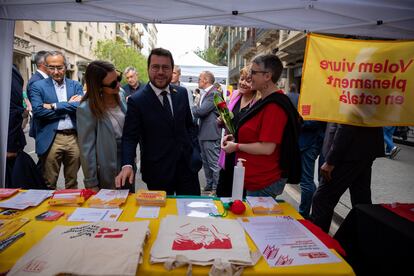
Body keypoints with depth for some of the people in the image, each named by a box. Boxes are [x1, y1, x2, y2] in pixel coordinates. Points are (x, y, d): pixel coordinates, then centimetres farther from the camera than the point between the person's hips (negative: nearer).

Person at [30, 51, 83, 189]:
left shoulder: (75, 85, 9)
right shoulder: (38, 86, 3)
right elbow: (37, 111, -11)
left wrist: (55, 106, -11)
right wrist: (69, 106, -9)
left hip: (74, 138, 2)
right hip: (51, 139, -2)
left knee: (72, 182, 15)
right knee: (49, 184, 8)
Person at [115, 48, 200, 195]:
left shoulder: (182, 93, 3)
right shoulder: (136, 101, -10)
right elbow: (130, 137, -10)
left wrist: (188, 147, 2)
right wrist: (127, 165, -25)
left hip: (186, 165, 4)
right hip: (157, 172, -4)